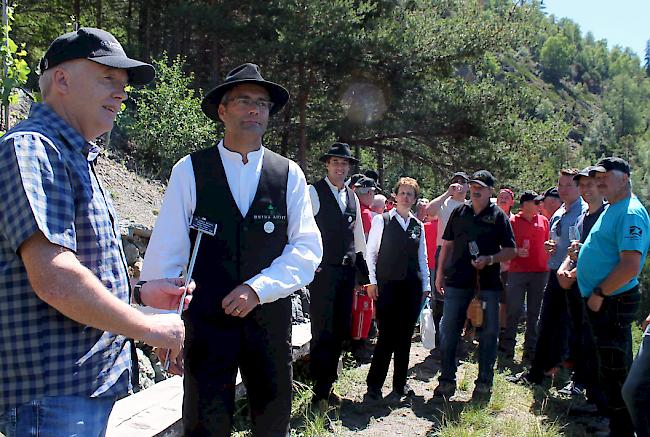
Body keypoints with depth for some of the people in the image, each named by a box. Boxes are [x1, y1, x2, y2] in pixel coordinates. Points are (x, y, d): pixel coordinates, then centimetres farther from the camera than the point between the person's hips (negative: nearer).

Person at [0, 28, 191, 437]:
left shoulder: (75, 157, 17)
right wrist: (150, 328, -16)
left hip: (90, 385, 10)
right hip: (54, 395, -10)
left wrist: (139, 293, 10)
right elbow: (54, 280, -27)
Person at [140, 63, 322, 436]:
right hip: (207, 319, -2)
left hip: (271, 319, 2)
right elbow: (166, 251, -3)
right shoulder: (190, 170, -2)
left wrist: (258, 288, -14)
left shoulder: (289, 174, 3)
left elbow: (308, 249, -2)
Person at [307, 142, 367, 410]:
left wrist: (366, 270, 18)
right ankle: (320, 393, 4)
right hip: (323, 270, -7)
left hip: (347, 271, 7)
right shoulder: (314, 192, -5)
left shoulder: (352, 197, 15)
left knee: (341, 331, 11)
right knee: (322, 332, -5)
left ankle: (329, 386, 23)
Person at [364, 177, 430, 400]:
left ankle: (400, 383, 19)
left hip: (412, 286, 4)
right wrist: (372, 281, -5)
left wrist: (426, 285, 11)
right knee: (387, 335, -7)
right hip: (387, 284, -4)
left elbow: (422, 258, 15)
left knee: (405, 336, 8)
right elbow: (371, 252, 1)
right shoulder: (381, 220, 0)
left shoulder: (418, 226, 11)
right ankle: (374, 385, 4)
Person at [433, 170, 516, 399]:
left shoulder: (498, 216, 2)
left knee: (489, 332, 4)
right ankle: (447, 380, 15)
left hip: (488, 282, -2)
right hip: (458, 280, 2)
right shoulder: (459, 212, 9)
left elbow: (510, 251, 1)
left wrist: (489, 259, -16)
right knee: (448, 331, 3)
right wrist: (440, 273, 10)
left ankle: (484, 381, 18)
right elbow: (447, 244, 14)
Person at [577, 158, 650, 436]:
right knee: (611, 370, 20)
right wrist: (575, 271, 14)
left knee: (614, 372, -2)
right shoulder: (610, 210, 13)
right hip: (600, 302, 10)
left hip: (613, 303, -10)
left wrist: (599, 294, -21)